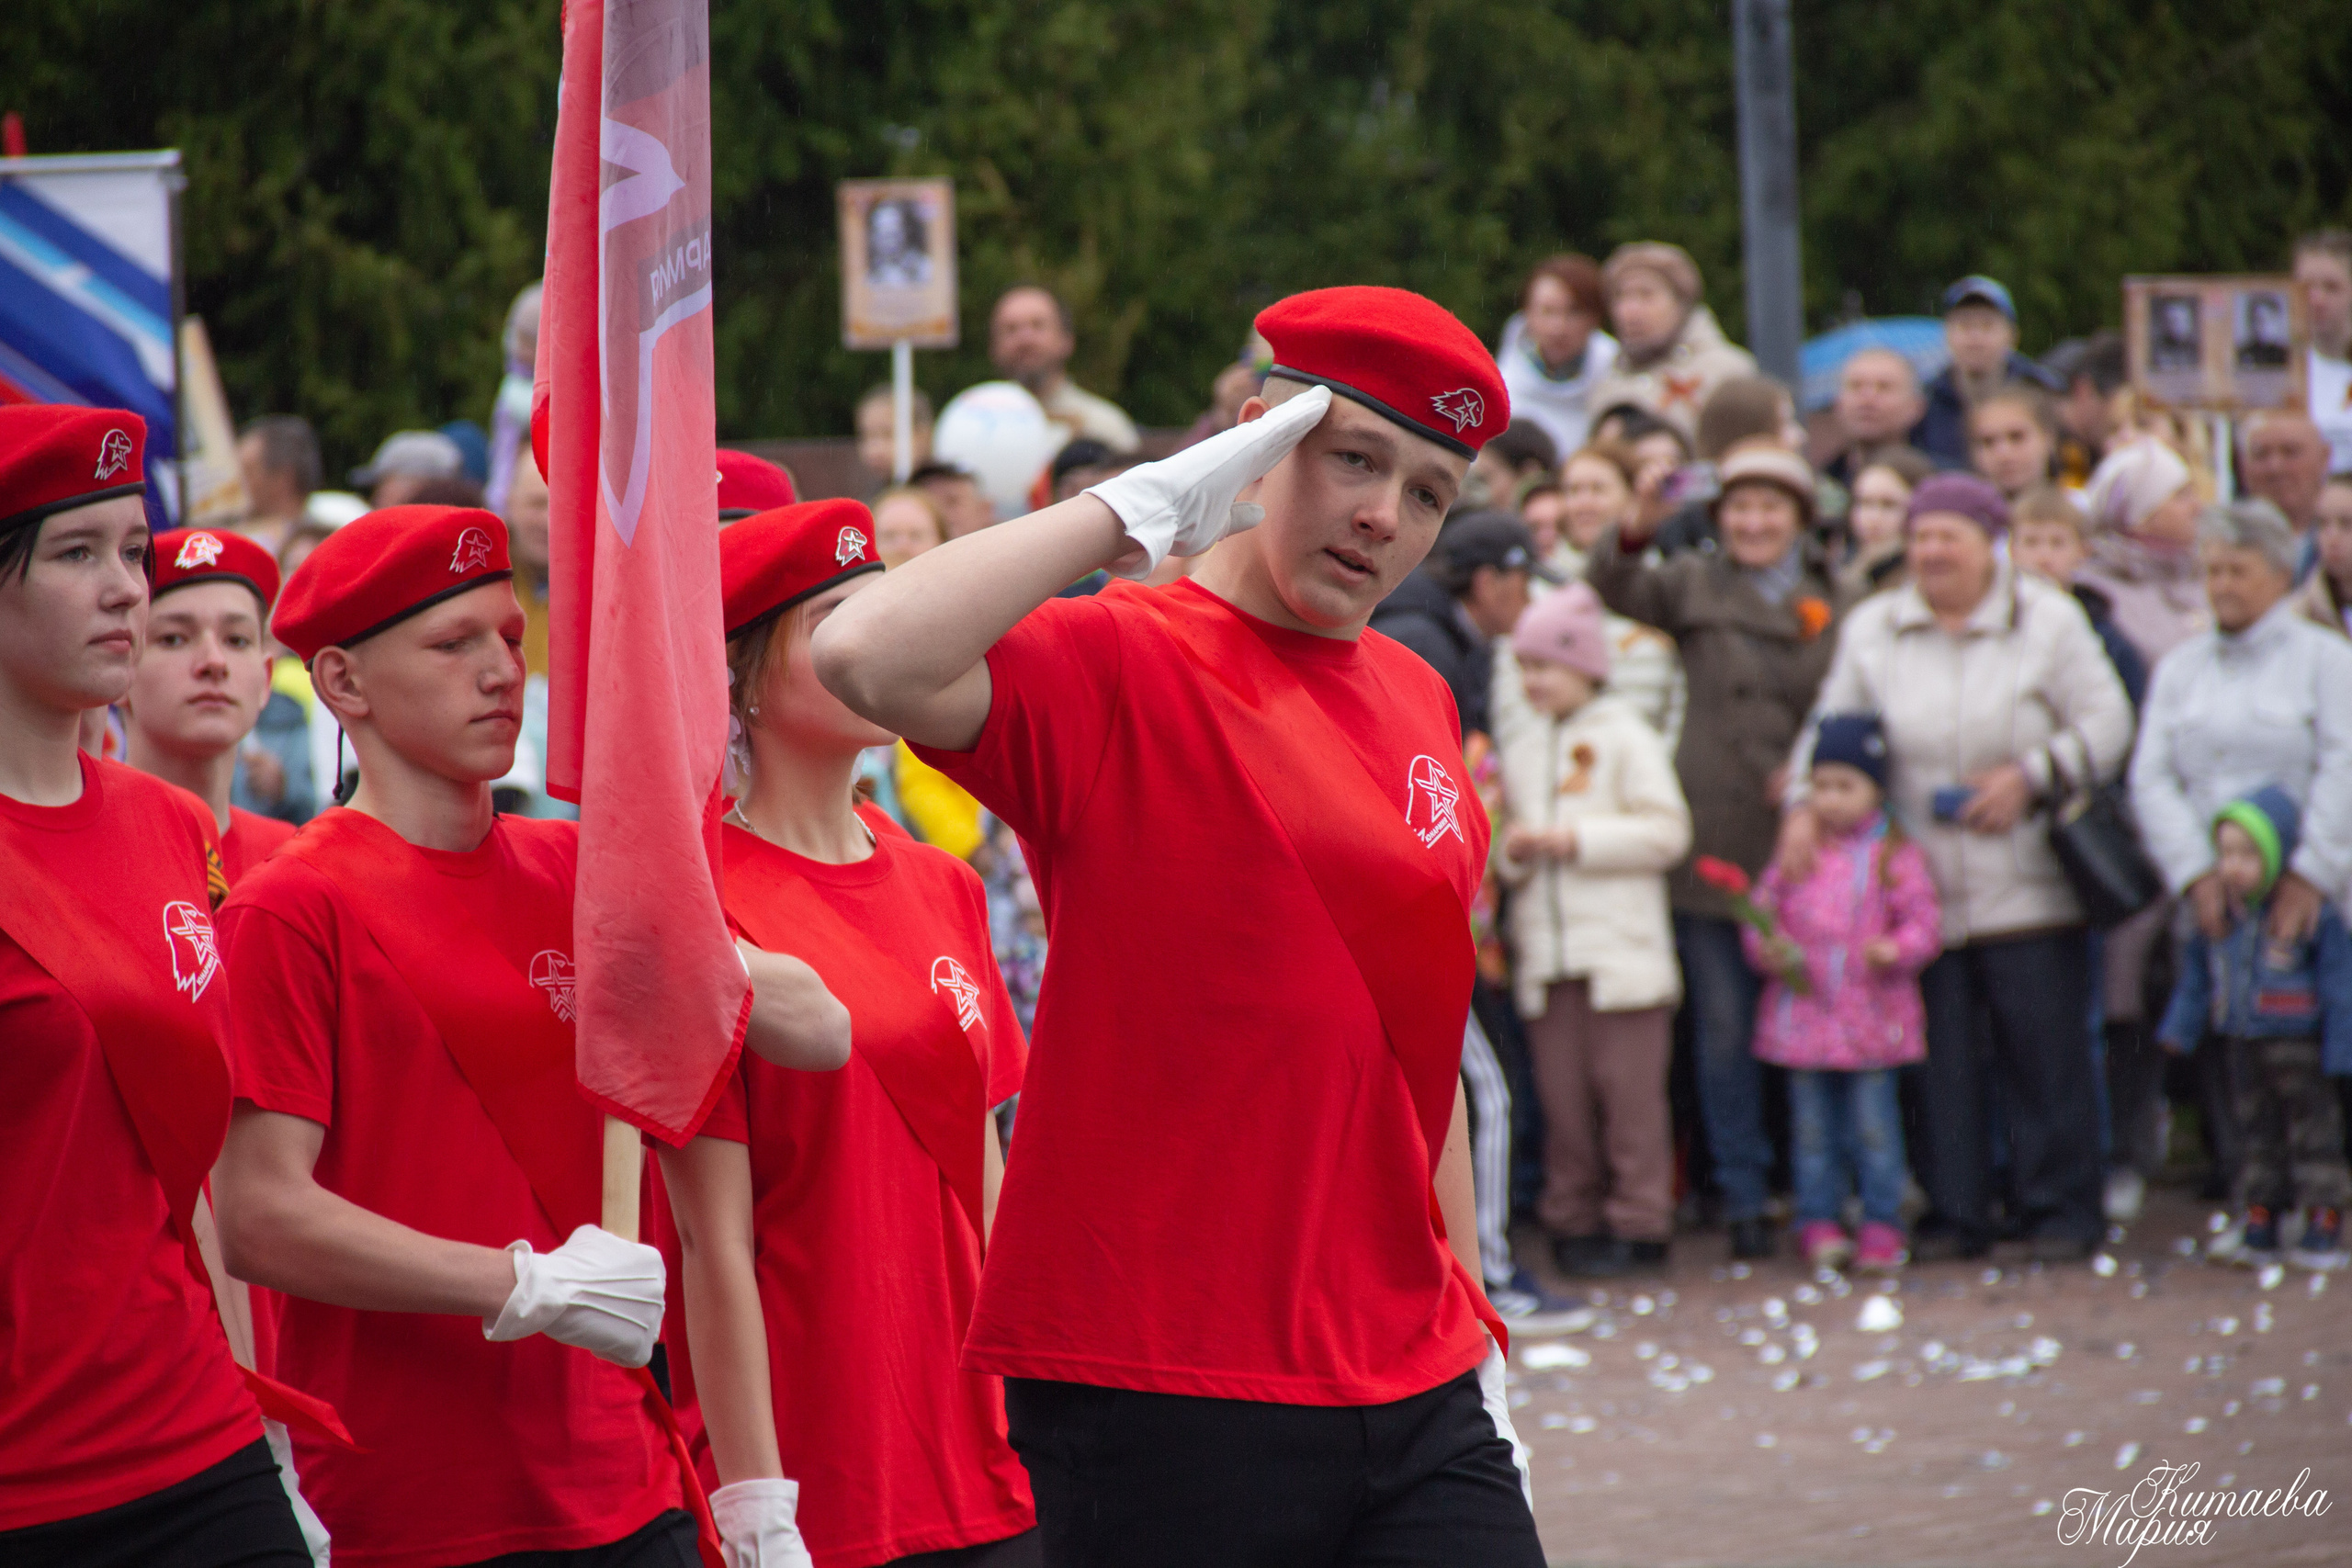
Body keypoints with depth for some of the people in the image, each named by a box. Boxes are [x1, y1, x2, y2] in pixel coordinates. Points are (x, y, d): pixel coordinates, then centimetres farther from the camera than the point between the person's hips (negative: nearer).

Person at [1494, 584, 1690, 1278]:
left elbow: (1665, 831, -7)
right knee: (1562, 1095, 4)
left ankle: (1637, 1222, 2)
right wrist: (1511, 848, -3)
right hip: (1544, 954, 5)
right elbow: (1506, 835, 21)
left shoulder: (1624, 738, -1)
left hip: (1621, 952, -5)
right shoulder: (1517, 747, 16)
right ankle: (1575, 1218, 11)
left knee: (1628, 1091, -4)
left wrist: (1574, 839, -12)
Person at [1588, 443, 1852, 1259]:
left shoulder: (1835, 600, 10)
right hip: (1713, 839, -1)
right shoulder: (1696, 585, 7)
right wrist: (1634, 530, -29)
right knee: (1725, 1029, 2)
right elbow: (1618, 588, -10)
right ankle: (1743, 1198, 8)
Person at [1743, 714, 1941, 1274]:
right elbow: (1762, 910, 10)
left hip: (1871, 1016, -3)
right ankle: (1820, 1222, 16)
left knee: (1874, 1126, 2)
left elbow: (1923, 923, -3)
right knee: (1813, 1127, 7)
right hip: (1802, 1013, 3)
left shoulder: (1896, 856, 0)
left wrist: (1896, 949, -23)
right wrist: (1767, 949, -10)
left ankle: (1881, 1225, 11)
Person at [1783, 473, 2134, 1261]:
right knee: (1940, 1055, 2)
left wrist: (2030, 775, -13)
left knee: (2044, 1048, -2)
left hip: (2028, 891, -2)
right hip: (1921, 891, 2)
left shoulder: (2048, 620, 2)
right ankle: (1953, 1212, 11)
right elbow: (1830, 727, 10)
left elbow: (2106, 722, 1)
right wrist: (1804, 804, -7)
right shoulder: (1872, 629, 10)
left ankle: (2059, 1208, 7)